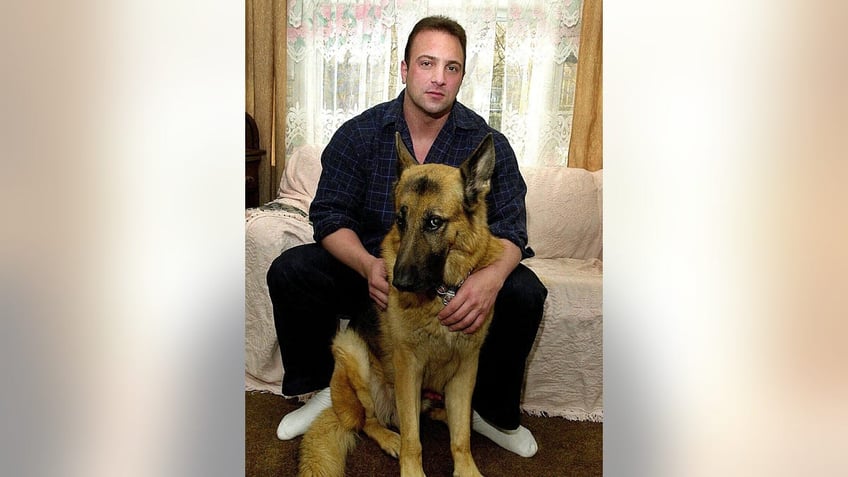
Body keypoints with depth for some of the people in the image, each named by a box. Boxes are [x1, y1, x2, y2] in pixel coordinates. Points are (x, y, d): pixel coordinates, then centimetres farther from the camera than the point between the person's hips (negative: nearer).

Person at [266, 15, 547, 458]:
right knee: (288, 272, -21)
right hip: (372, 268, 1)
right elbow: (329, 214, -10)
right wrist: (368, 265, -32)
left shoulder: (487, 143, -8)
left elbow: (510, 225, -14)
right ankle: (321, 391, 3)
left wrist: (492, 277, -38)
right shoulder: (359, 133, -7)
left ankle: (492, 410, 1)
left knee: (524, 292, -26)